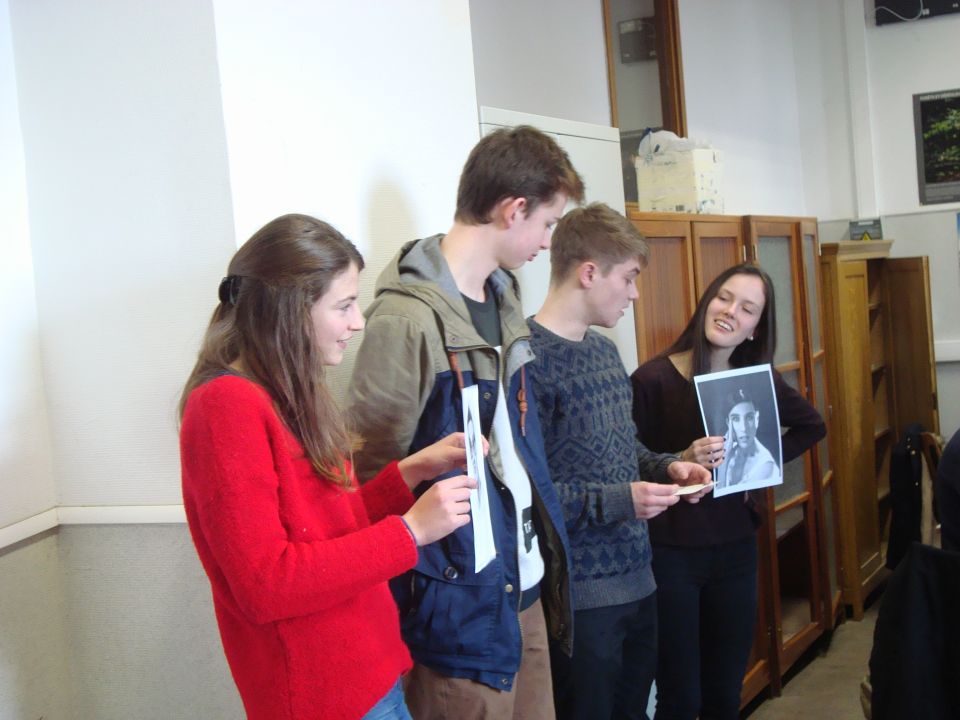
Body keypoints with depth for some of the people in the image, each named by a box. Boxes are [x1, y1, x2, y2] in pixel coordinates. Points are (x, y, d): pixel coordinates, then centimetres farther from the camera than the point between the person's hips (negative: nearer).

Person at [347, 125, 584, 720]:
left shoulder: (503, 296, 9)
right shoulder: (408, 318, -20)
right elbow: (372, 471, -18)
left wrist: (550, 548, 13)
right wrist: (409, 600, -13)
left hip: (526, 587, 8)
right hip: (462, 610, -8)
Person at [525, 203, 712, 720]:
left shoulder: (605, 350, 11)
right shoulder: (529, 359, -18)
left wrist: (666, 467, 3)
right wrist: (617, 502, -22)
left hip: (637, 576, 9)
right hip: (579, 593, -9)